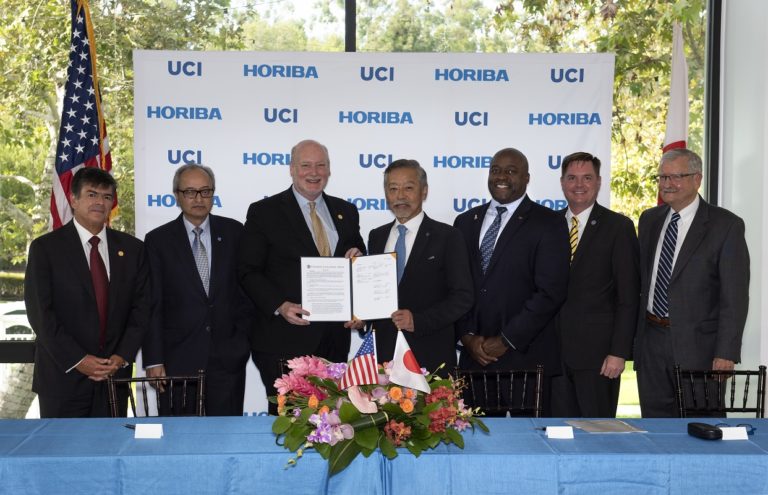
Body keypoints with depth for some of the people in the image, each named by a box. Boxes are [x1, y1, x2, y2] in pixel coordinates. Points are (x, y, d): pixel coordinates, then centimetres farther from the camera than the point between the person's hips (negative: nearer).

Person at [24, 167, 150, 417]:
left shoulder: (132, 249, 9)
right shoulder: (45, 247, 0)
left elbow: (141, 308, 7)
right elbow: (39, 313, -7)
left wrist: (123, 356, -6)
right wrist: (78, 360, -13)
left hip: (115, 374, 2)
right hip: (63, 377, -2)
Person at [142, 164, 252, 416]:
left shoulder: (233, 232, 6)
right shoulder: (158, 240, 2)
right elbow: (153, 306, -1)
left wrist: (244, 339, 4)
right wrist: (153, 360, -5)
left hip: (228, 357, 1)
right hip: (178, 361, -1)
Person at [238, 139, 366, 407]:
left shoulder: (346, 212, 13)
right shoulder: (264, 212, 0)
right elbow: (248, 271, -3)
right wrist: (280, 306, -17)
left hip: (335, 338, 4)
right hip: (285, 341, -4)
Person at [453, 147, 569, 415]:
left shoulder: (548, 223, -2)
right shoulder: (466, 222, 13)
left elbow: (550, 291, -10)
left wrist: (506, 340, -12)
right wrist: (468, 336, -2)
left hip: (526, 355, -4)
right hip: (474, 354, 4)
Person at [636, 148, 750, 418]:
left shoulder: (726, 225, -7)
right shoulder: (649, 220, 11)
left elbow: (734, 296, -10)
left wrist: (726, 354, -16)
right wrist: (635, 333, 9)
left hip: (697, 345, -5)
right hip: (651, 340, 5)